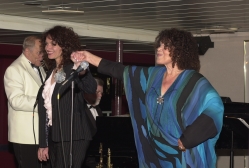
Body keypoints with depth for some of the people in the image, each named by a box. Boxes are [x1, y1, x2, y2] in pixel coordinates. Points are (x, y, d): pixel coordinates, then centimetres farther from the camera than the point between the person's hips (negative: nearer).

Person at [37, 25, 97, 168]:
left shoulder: (73, 68, -6)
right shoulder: (51, 72, 16)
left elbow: (91, 88, -27)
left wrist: (82, 71, -48)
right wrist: (43, 143, 16)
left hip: (73, 137, -8)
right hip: (54, 138, 8)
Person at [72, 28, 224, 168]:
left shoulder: (194, 81, -12)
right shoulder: (153, 75, 9)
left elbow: (214, 109, -25)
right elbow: (121, 71, 13)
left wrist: (187, 140, -25)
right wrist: (89, 57, 11)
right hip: (155, 153, 6)